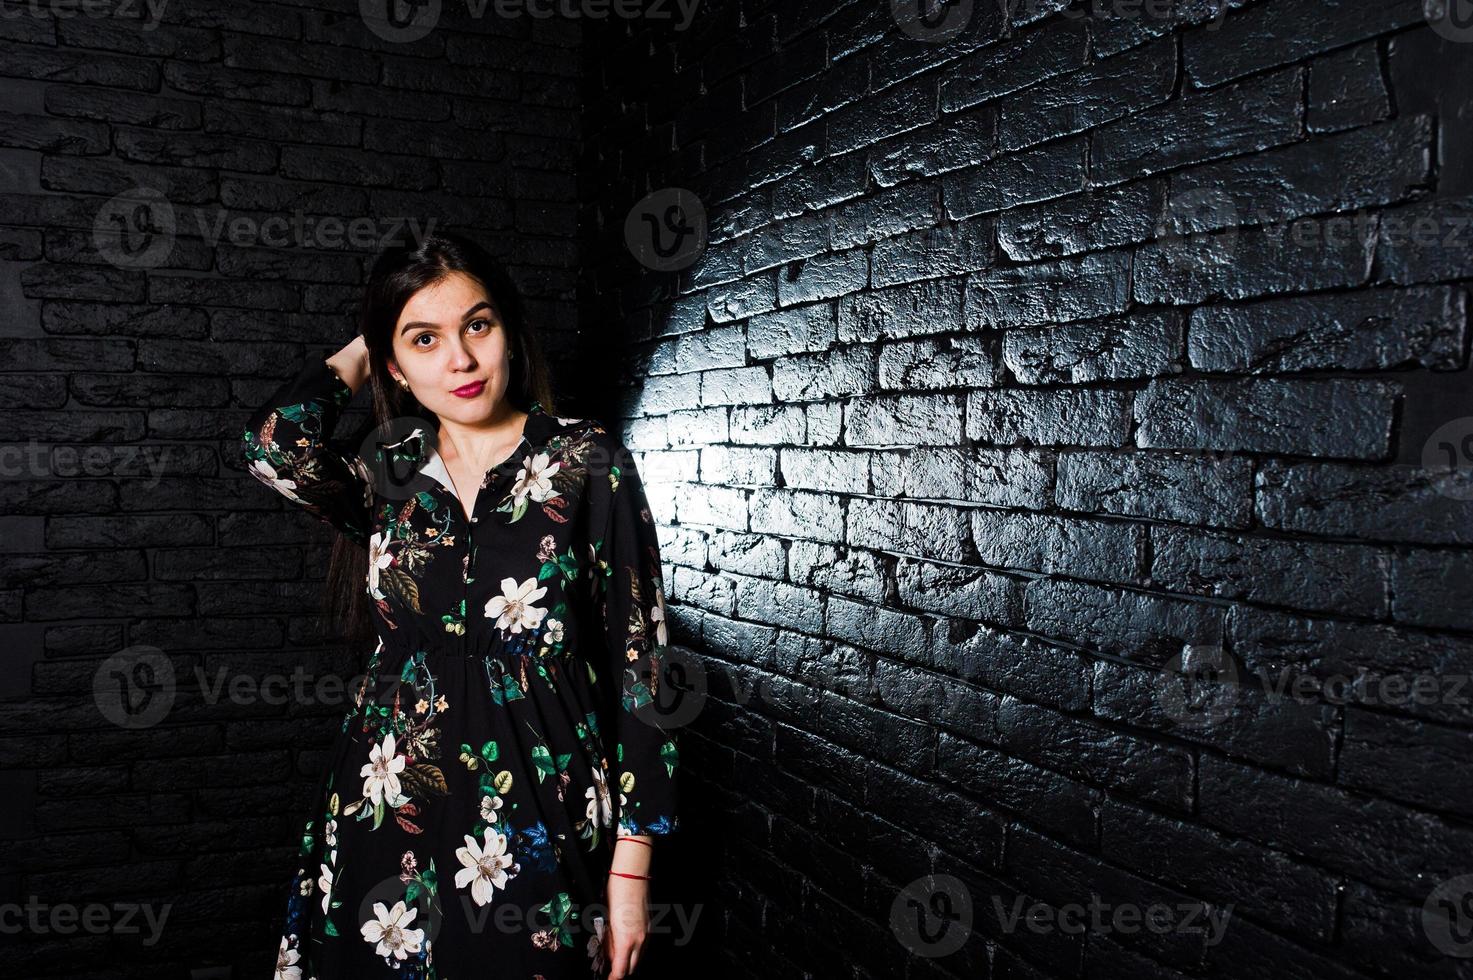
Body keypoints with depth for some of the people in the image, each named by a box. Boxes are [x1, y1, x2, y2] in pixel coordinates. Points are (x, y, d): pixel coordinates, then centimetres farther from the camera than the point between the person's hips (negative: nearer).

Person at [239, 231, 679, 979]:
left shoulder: (587, 466, -7)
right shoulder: (389, 474, 2)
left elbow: (636, 662, -8)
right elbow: (275, 447, -20)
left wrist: (633, 858, -9)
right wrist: (356, 357, -1)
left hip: (533, 833, -3)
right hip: (386, 822, 3)